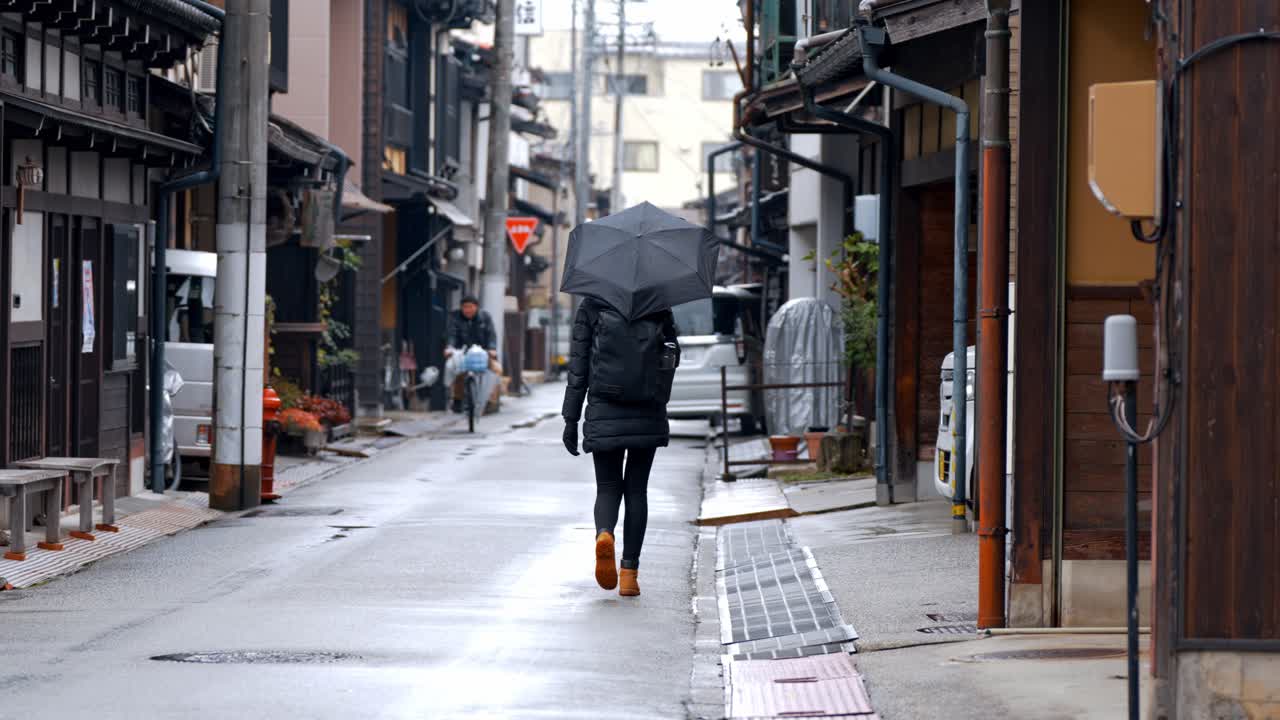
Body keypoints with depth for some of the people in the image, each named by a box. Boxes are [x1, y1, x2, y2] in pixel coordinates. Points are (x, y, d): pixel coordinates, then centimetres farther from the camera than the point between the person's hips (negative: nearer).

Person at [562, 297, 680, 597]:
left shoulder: (591, 307, -1)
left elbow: (578, 367, -2)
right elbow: (673, 356, 4)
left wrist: (571, 420, 1)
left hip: (604, 415, -1)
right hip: (648, 415, 1)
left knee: (608, 487, 9)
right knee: (636, 489, 10)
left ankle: (604, 533, -24)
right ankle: (629, 573, 4)